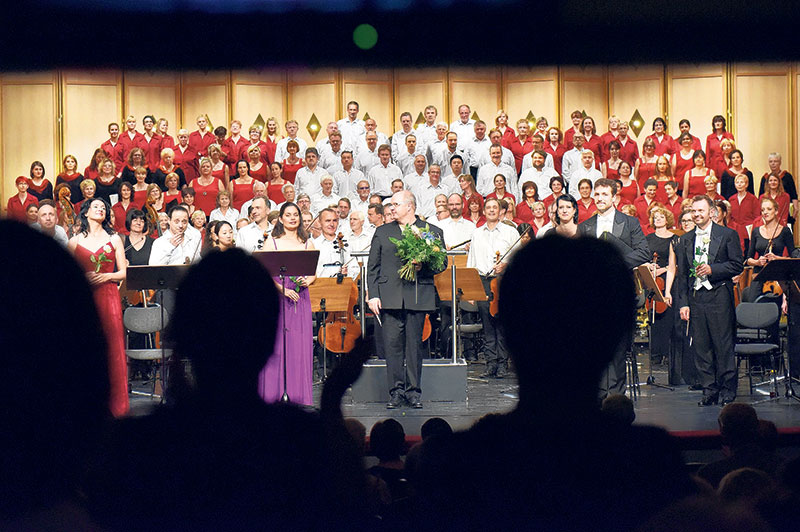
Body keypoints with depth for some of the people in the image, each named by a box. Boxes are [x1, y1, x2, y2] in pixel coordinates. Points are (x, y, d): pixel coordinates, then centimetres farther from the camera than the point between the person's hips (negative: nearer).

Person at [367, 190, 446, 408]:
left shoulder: (432, 232, 8)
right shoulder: (382, 232, 13)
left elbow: (441, 263, 6)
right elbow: (373, 267, 10)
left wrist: (422, 266, -13)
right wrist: (373, 295, 0)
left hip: (418, 297, -1)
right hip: (390, 297, 1)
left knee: (414, 345, 2)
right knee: (392, 344, -2)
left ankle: (414, 391, 10)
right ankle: (396, 391, 3)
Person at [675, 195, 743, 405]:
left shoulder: (728, 235, 4)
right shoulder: (685, 240, 15)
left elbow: (737, 266, -1)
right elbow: (681, 275, 13)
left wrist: (712, 269, -14)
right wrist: (682, 303, 5)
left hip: (719, 296, -4)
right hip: (695, 297, 4)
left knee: (724, 346, -4)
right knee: (702, 348, 2)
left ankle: (728, 390, 3)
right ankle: (709, 390, 8)